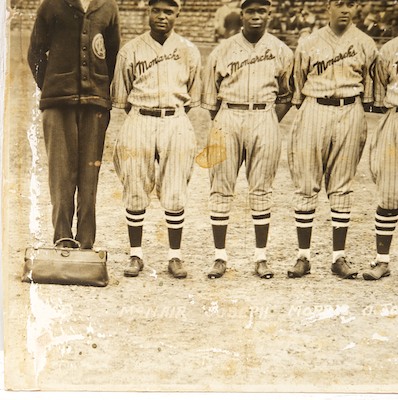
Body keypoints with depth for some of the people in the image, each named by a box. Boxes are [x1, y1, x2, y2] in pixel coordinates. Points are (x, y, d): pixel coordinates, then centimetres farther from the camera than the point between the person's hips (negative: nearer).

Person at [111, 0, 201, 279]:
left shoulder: (188, 52, 7)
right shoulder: (130, 50, 5)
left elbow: (192, 98, 14)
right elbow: (122, 97, 10)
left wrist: (171, 118, 7)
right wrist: (143, 121, 7)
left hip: (176, 123, 0)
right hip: (139, 121, 0)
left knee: (175, 194, -2)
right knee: (135, 192, 0)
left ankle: (175, 256, 7)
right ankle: (136, 255, 10)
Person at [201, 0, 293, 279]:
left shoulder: (281, 52, 7)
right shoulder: (222, 51, 6)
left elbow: (286, 96, 15)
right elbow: (210, 98, 12)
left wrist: (269, 123, 5)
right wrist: (222, 124, 5)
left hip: (264, 119, 0)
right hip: (228, 119, 0)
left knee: (261, 190, 2)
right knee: (221, 188, -1)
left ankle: (261, 258, 9)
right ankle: (220, 257, 5)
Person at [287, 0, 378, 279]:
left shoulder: (365, 44, 7)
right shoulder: (309, 44, 6)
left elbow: (369, 89, 11)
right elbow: (297, 87, 12)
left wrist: (363, 127, 8)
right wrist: (301, 120, 10)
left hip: (350, 113, 0)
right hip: (314, 112, 0)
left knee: (342, 188, 3)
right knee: (306, 186, -2)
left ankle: (339, 257, 8)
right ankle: (304, 257, 3)